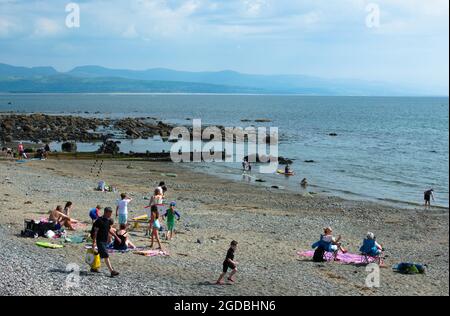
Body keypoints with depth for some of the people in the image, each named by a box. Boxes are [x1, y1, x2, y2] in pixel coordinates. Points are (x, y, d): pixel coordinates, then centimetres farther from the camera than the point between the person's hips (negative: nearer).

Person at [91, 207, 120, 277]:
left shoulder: (109, 220, 8)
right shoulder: (99, 221, -16)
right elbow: (95, 231, -16)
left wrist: (116, 237, 18)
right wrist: (94, 242, -19)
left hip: (105, 241, 9)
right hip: (100, 241, -9)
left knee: (100, 255, 18)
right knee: (106, 256, -13)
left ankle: (93, 268, 33)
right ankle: (112, 271, -17)